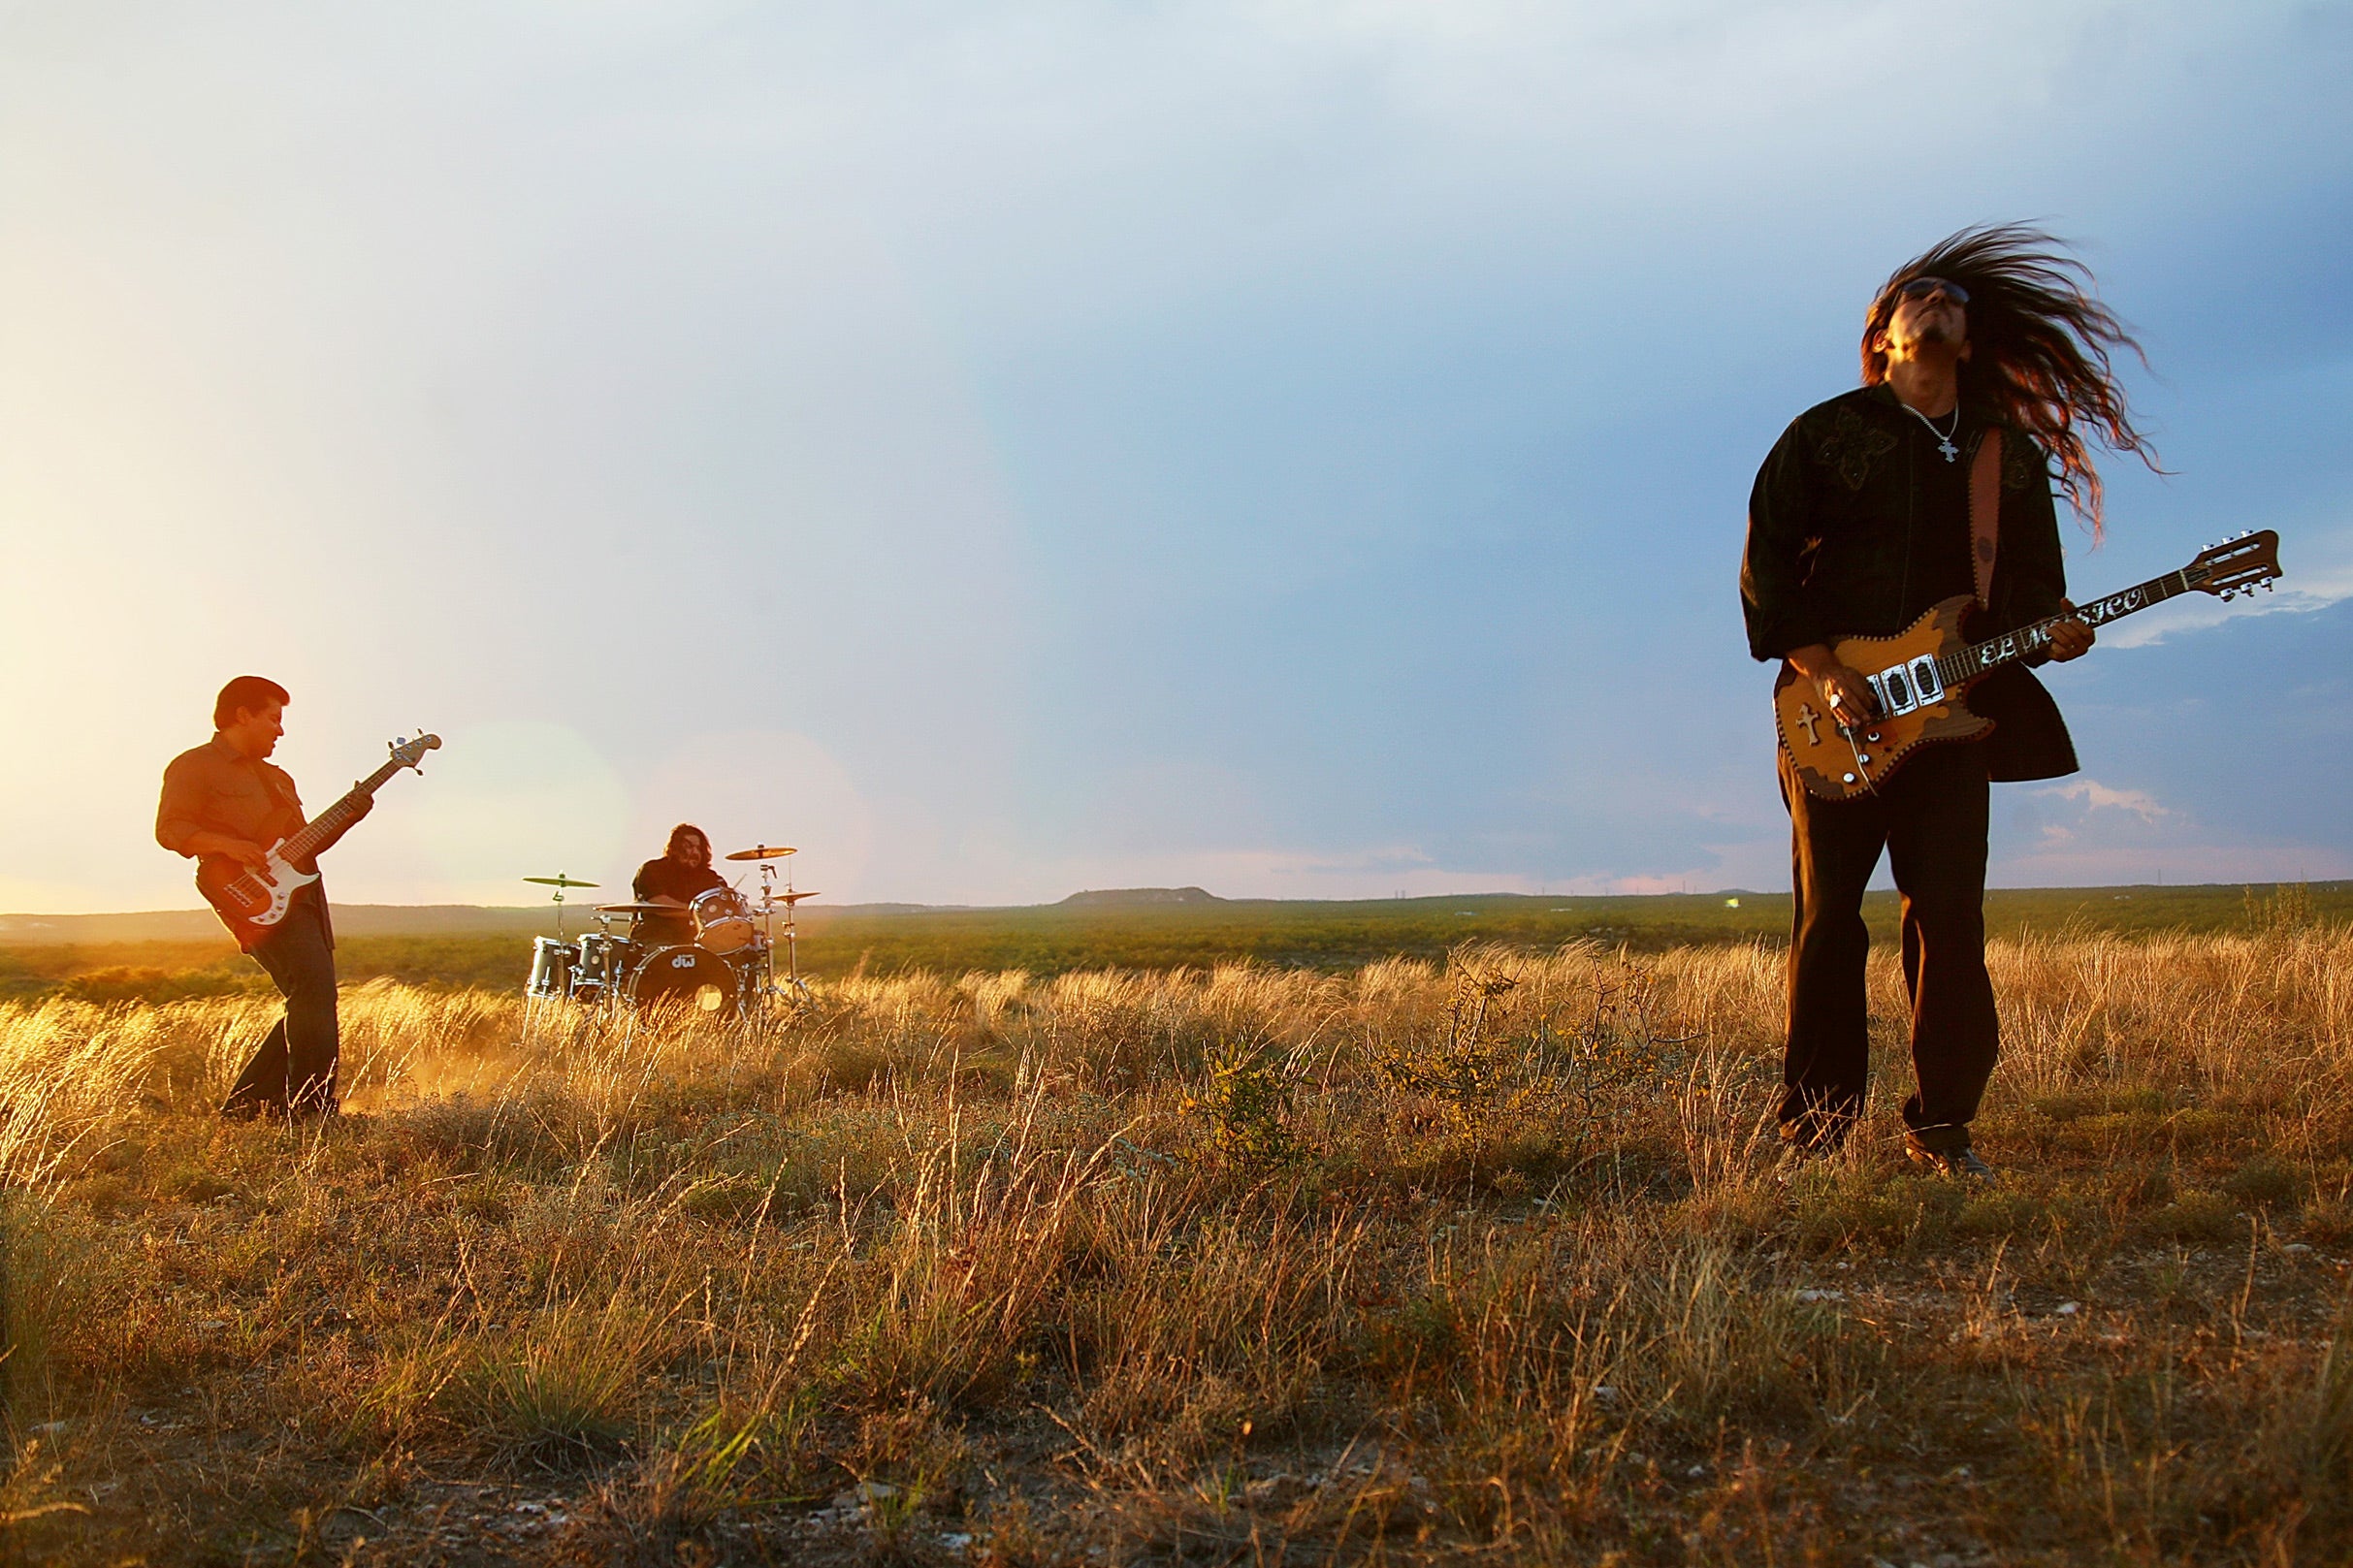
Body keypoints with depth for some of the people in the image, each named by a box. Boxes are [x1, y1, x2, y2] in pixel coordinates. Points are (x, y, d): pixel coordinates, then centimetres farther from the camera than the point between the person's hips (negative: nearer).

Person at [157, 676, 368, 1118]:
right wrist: (223, 844, -23)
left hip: (304, 895, 9)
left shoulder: (277, 777, 28)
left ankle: (244, 1107, 15)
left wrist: (347, 818, 9)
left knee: (310, 1010, 5)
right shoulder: (195, 766, 2)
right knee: (314, 983, -22)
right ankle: (312, 1112, -21)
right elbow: (169, 828, -9)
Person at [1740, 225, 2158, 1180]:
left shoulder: (2011, 452, 15)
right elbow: (1765, 566, -1)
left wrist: (2053, 632, -8)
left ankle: (1941, 1123, 9)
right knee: (1828, 919, 0)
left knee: (1951, 921, -1)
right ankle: (1817, 1127, 9)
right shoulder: (1827, 433, 4)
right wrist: (1821, 675, -11)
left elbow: (2033, 578, 16)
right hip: (1835, 719, -3)